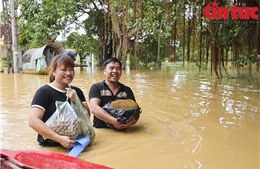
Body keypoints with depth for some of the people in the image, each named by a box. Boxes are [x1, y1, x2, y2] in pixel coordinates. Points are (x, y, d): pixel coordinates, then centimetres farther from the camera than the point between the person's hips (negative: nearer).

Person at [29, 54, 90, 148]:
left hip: (74, 144, 4)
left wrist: (76, 101, -9)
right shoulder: (44, 92, -5)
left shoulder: (77, 91, 11)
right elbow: (33, 121, -15)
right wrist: (59, 138, -22)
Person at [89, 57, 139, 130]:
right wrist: (114, 121, -21)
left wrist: (132, 121, -15)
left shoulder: (127, 90, 13)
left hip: (122, 131, 1)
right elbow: (94, 108, -11)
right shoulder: (96, 88, 4)